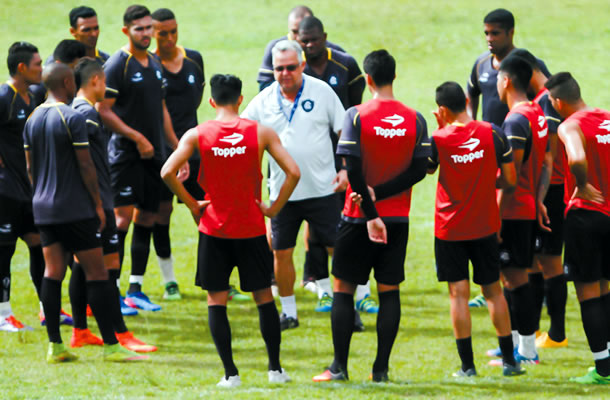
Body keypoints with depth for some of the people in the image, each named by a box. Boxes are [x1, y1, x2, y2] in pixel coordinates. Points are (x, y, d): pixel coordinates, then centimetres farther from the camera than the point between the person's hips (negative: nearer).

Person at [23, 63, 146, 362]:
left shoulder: (32, 120, 9)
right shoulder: (73, 119, -13)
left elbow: (30, 166, 14)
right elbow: (85, 166, -12)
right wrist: (97, 204, -4)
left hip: (43, 209, 7)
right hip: (74, 209, -7)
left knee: (52, 273, 7)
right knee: (96, 273, -2)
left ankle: (54, 346, 4)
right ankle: (110, 346, -2)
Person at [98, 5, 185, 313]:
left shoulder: (155, 65, 15)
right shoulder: (117, 65, -9)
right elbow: (103, 111, -14)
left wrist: (177, 148, 17)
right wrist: (137, 137, -17)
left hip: (154, 154, 8)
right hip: (126, 155, -8)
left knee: (147, 219, 8)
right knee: (122, 218, -11)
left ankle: (136, 289, 15)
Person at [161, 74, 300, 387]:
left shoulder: (197, 135, -4)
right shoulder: (261, 133, -4)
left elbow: (167, 172, -13)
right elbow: (292, 172, -9)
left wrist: (192, 205, -2)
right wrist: (274, 208, 2)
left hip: (214, 229, -1)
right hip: (252, 229, 1)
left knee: (216, 300, 6)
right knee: (263, 297, 13)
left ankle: (230, 373, 0)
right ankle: (275, 368, 14)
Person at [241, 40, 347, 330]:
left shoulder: (322, 92, -3)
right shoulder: (263, 101, 1)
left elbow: (344, 132, 2)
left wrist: (345, 169, -6)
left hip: (322, 189, -2)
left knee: (338, 248, -2)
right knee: (281, 252, 5)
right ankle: (289, 313, 19)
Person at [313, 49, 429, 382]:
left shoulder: (357, 116, -10)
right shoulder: (415, 119, -1)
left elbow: (353, 170, -14)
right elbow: (419, 170, -4)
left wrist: (370, 214, -12)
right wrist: (379, 193, -7)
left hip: (360, 217, -3)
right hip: (398, 218, 3)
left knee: (343, 288, 6)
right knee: (389, 291, 7)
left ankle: (339, 365, 3)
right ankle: (381, 367, 5)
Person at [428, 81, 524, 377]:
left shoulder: (438, 139, -12)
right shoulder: (493, 134, -7)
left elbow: (427, 169, 8)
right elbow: (510, 181, -5)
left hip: (450, 228, -2)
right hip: (485, 226, 2)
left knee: (458, 294, 1)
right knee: (493, 290, 13)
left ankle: (467, 365, -2)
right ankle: (509, 361, 15)